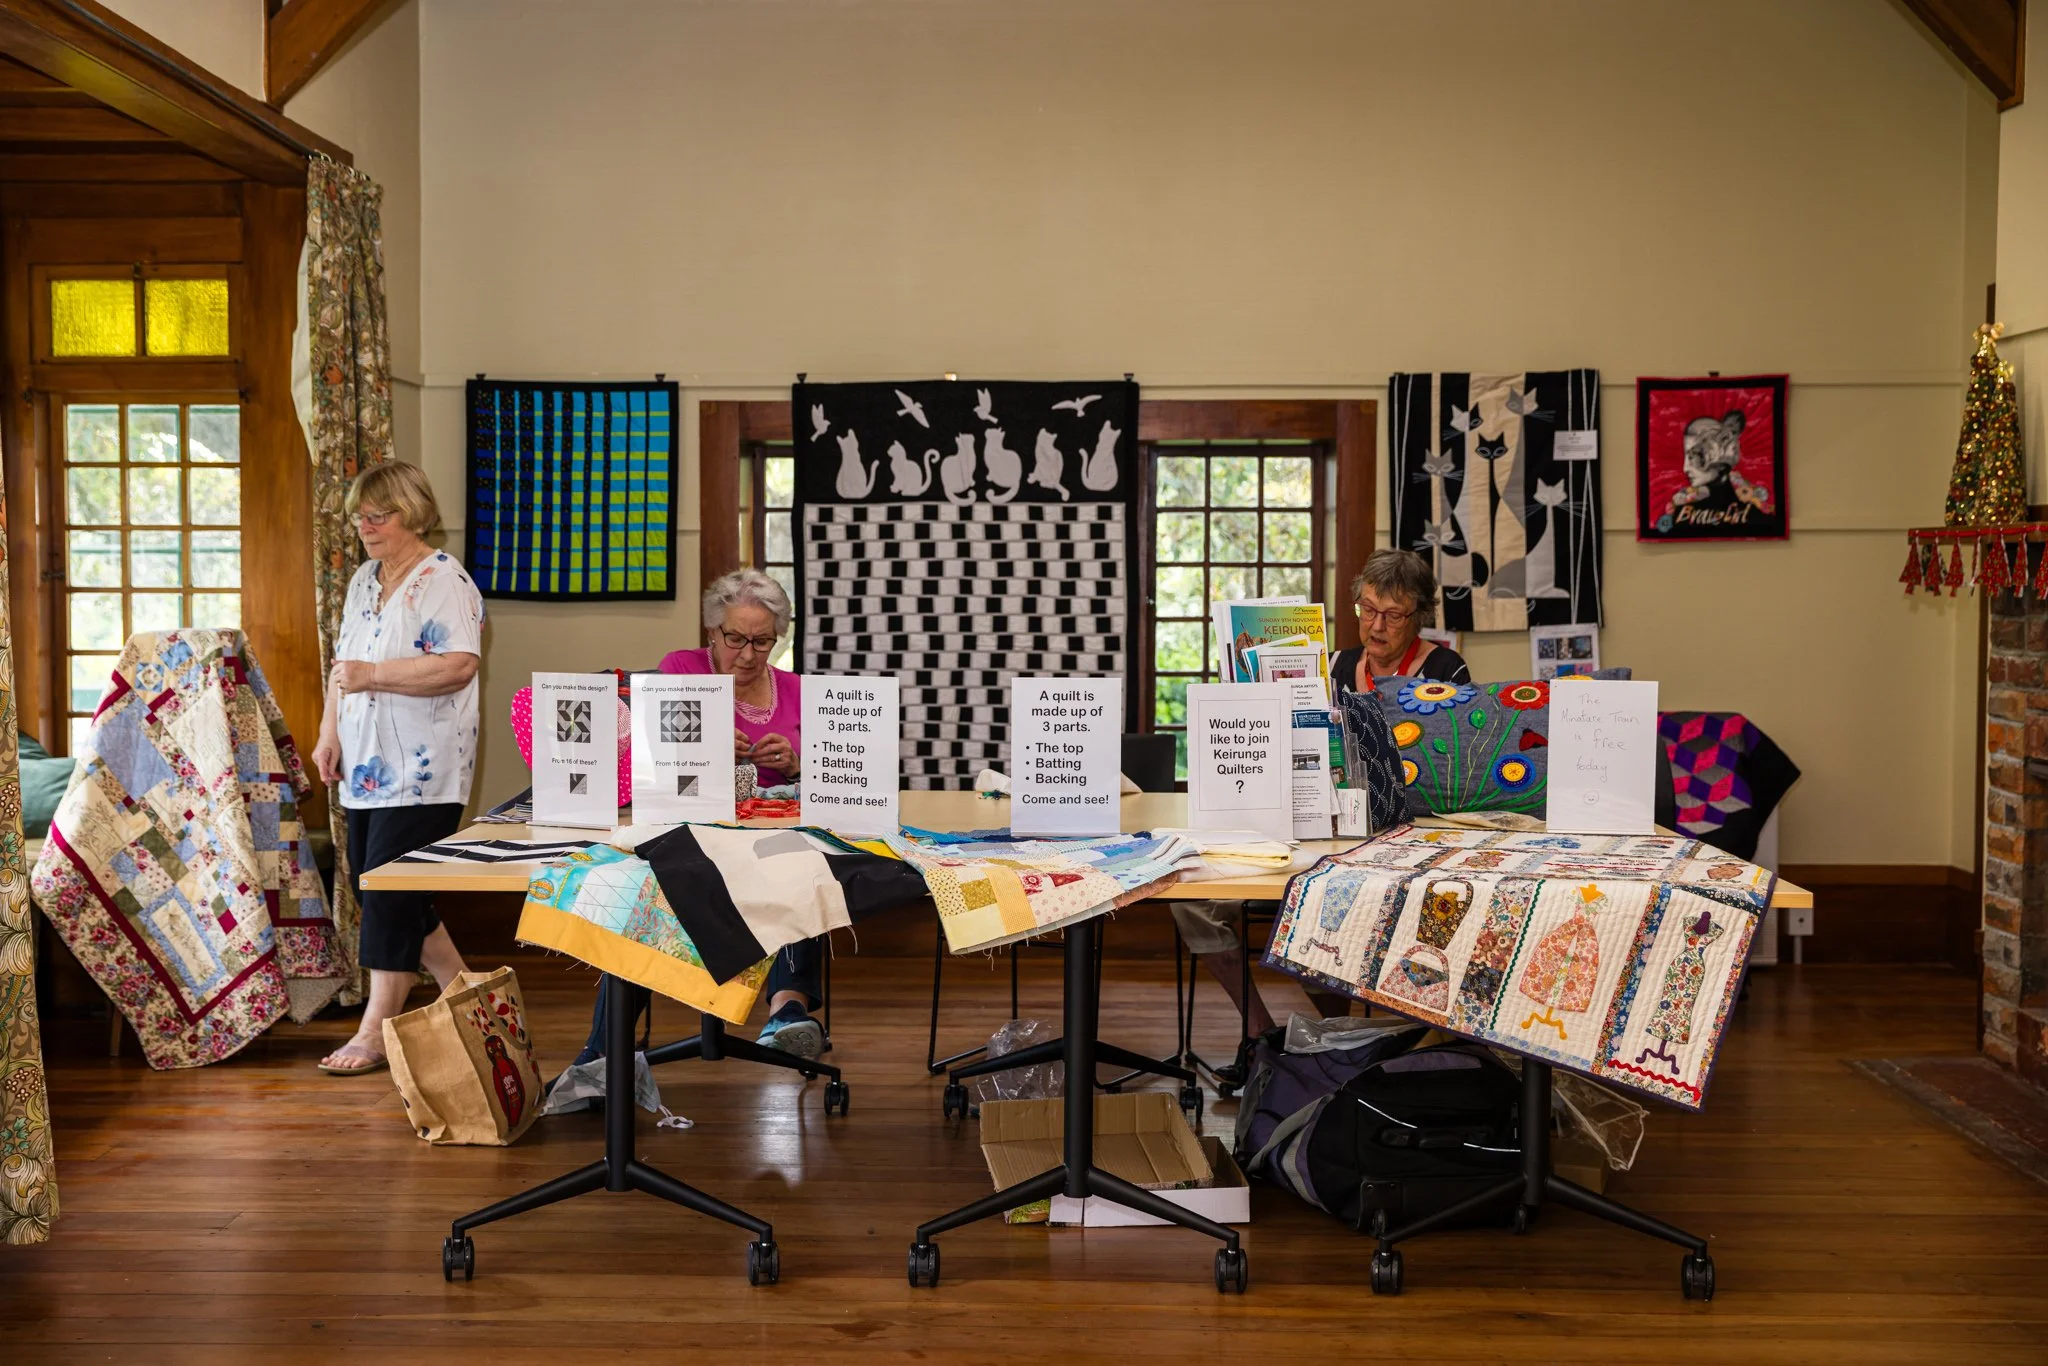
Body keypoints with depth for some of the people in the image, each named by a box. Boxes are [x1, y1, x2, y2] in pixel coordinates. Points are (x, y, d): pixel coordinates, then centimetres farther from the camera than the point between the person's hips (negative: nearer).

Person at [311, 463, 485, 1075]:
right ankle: (460, 986, 27)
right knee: (370, 883, 13)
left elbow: (459, 664, -23)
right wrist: (330, 733, 14)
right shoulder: (364, 581, 16)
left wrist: (373, 675, -22)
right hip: (369, 766, 10)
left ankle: (376, 1030, 1)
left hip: (421, 769, -9)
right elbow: (343, 661, 23)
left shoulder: (443, 580, -11)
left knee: (390, 889, -8)